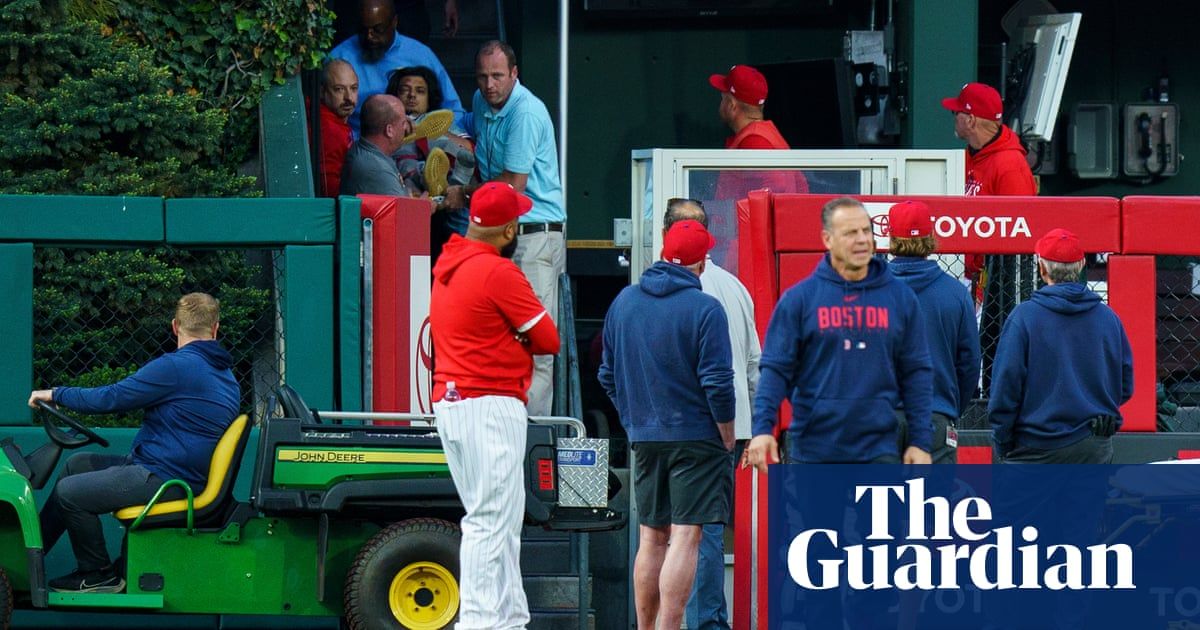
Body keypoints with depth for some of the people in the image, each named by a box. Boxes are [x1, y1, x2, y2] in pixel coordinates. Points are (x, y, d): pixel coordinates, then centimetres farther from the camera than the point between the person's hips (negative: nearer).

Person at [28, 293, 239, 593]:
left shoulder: (175, 366, -18)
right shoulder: (226, 377, 13)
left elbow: (111, 398, -15)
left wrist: (56, 394, -2)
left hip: (164, 480, -10)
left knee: (69, 492, -11)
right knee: (77, 464, 19)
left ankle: (100, 576, 2)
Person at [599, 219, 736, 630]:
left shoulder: (623, 302, 6)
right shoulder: (704, 309, -12)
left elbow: (608, 375, 12)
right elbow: (717, 382, -14)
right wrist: (727, 438, -2)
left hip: (644, 438, 6)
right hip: (696, 438, -6)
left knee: (651, 538, 13)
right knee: (685, 538, -6)